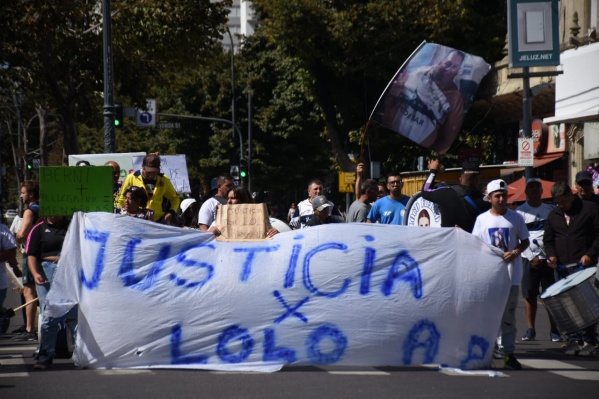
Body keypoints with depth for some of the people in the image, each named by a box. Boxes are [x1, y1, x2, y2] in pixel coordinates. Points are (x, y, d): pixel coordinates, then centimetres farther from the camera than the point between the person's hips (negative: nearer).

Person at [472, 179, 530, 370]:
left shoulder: (516, 218, 4)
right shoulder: (482, 219, 6)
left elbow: (525, 241, 9)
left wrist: (515, 252, -10)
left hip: (510, 273, -1)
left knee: (508, 314, 2)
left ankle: (509, 353, 5)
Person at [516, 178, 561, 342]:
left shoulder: (550, 209, 10)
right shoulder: (521, 211, 3)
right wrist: (532, 257, -11)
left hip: (549, 257, 1)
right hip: (529, 258, -1)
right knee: (530, 295, 2)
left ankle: (554, 330, 1)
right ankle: (530, 329, 9)